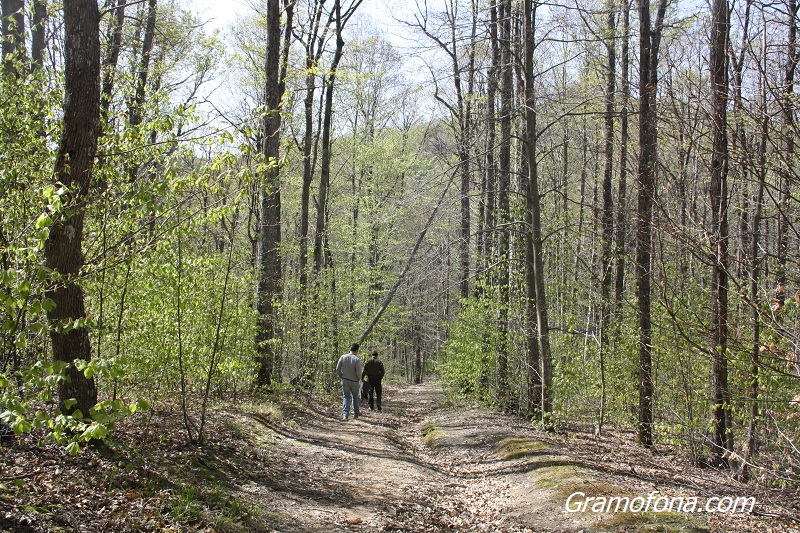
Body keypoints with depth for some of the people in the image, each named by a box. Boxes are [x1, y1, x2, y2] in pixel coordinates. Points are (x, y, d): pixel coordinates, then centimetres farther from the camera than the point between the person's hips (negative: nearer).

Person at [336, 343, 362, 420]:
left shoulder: (343, 357, -6)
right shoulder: (357, 359, -17)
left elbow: (337, 369, -3)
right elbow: (359, 372, -19)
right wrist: (359, 379, 3)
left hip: (345, 381, 2)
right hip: (354, 381, -2)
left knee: (346, 397, 7)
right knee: (355, 397, 17)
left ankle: (345, 415, -5)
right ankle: (356, 413, 29)